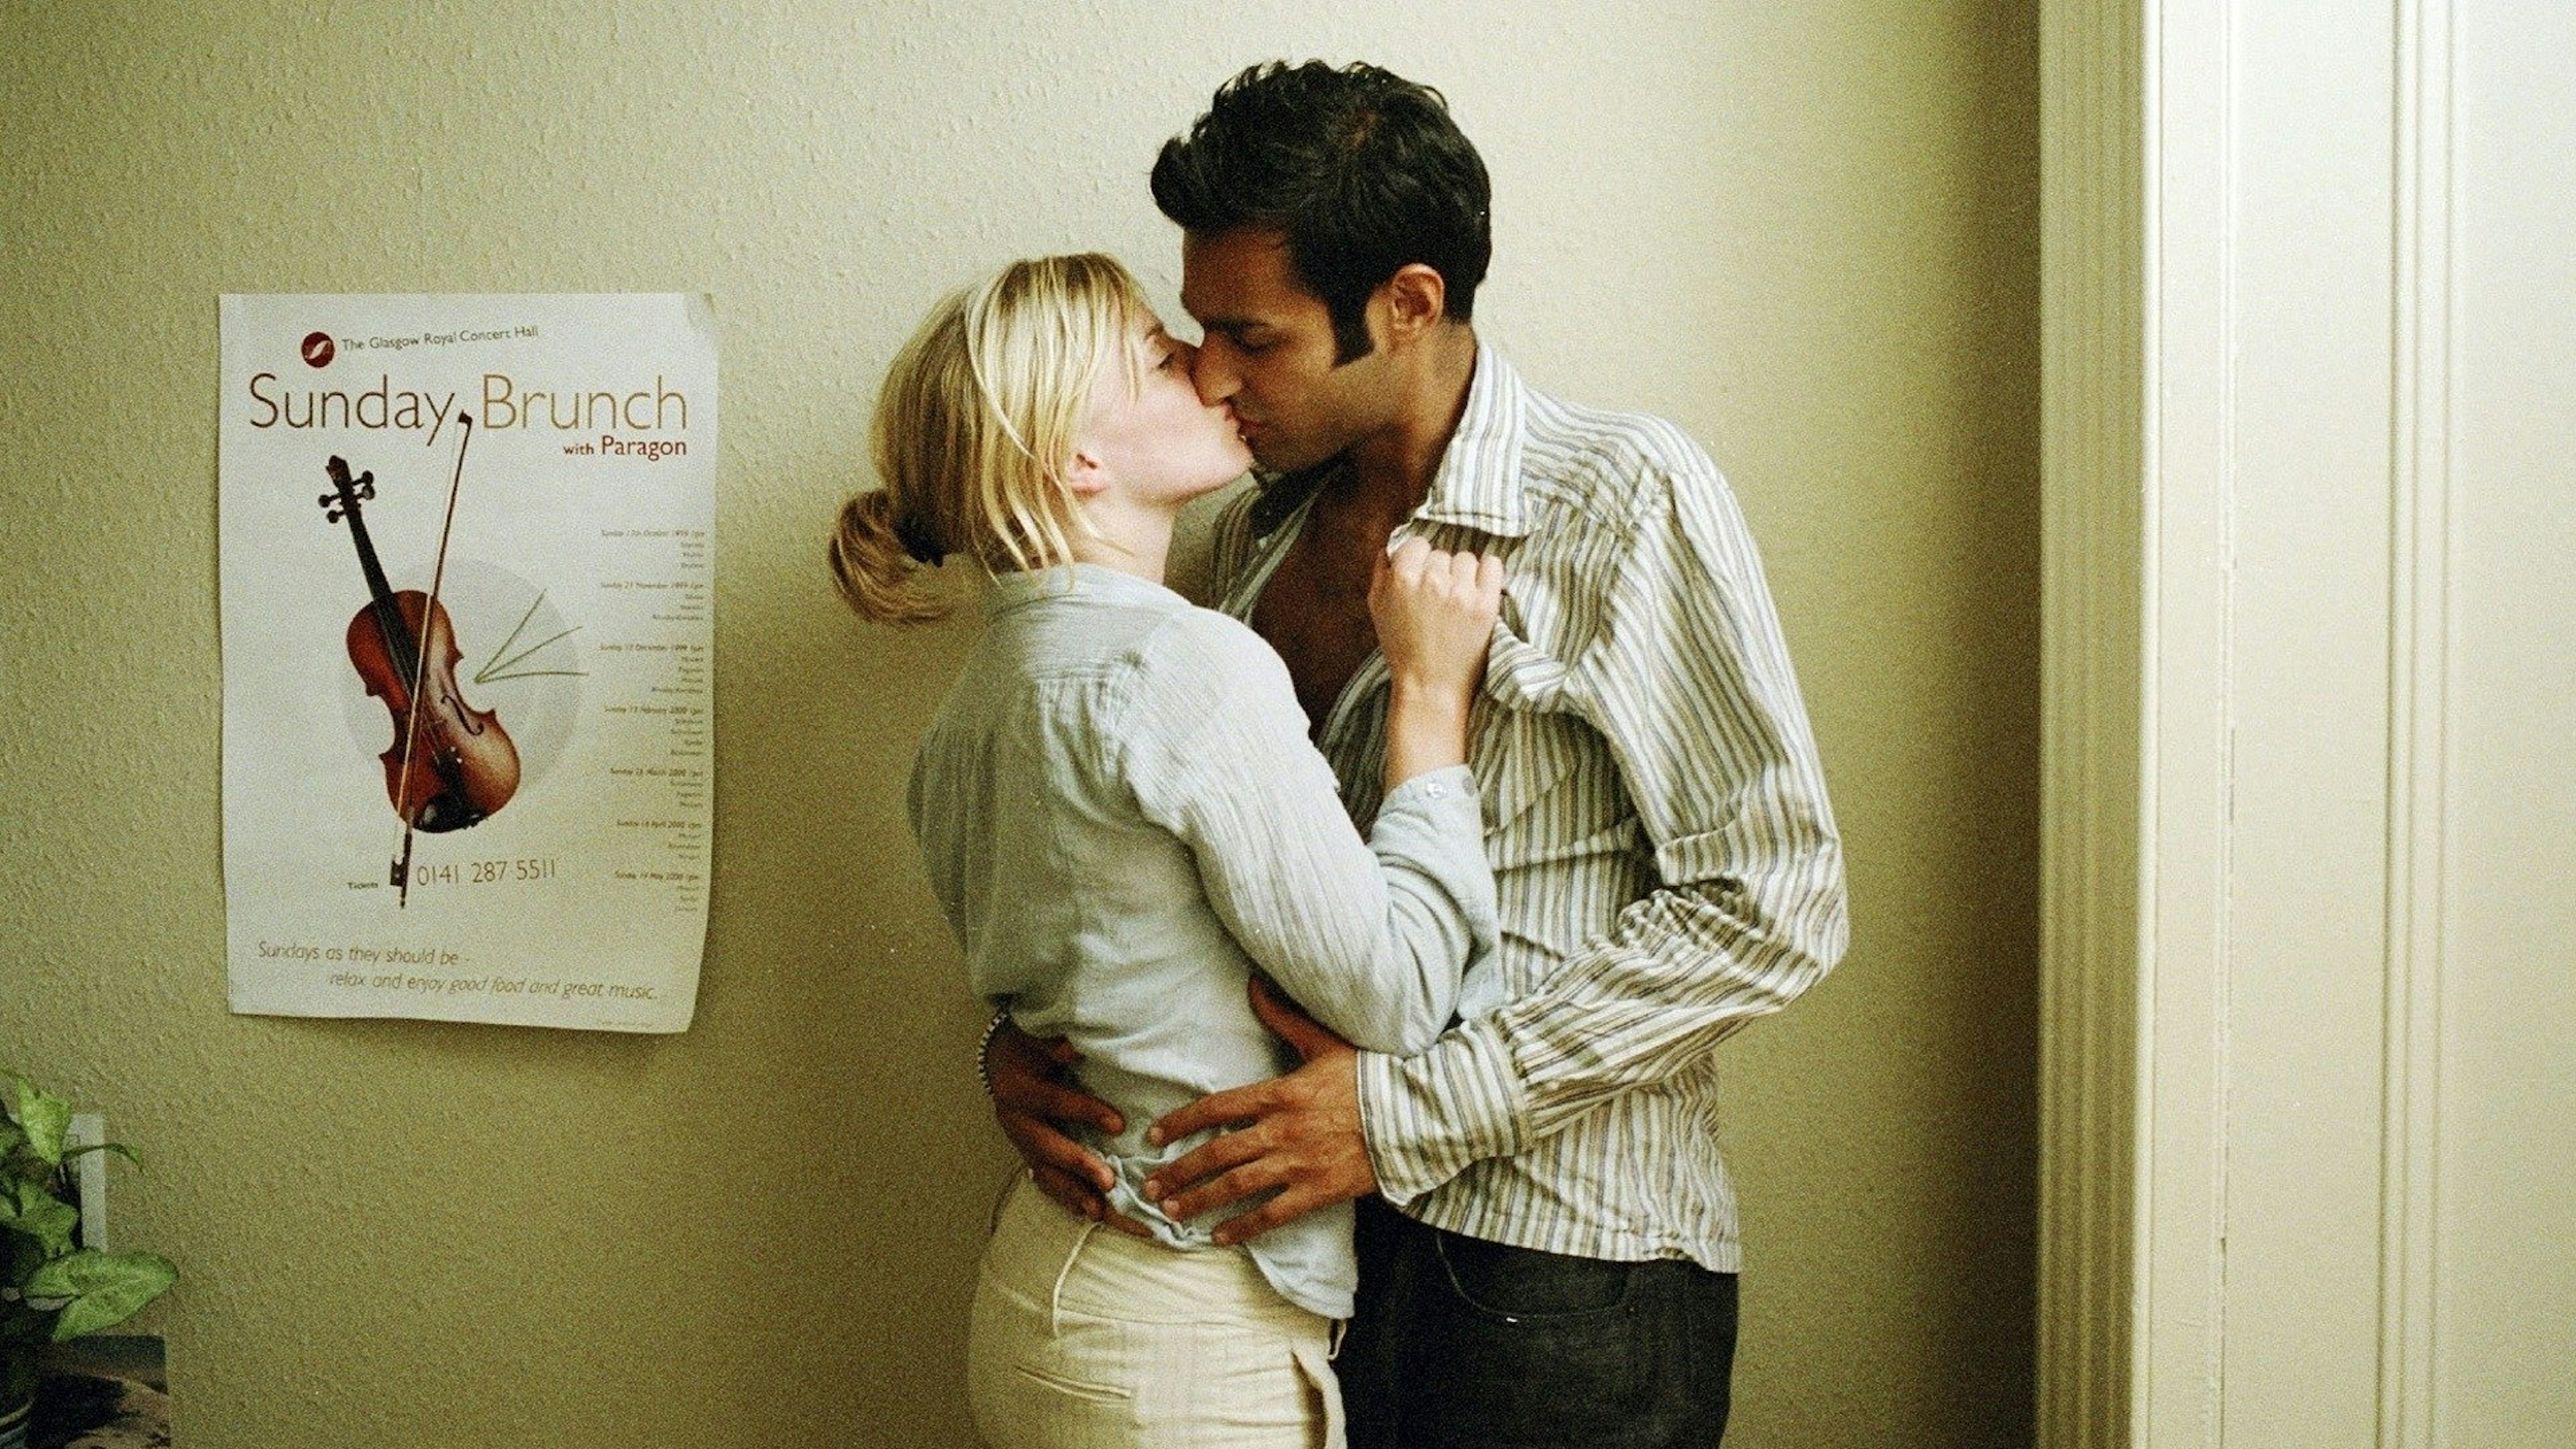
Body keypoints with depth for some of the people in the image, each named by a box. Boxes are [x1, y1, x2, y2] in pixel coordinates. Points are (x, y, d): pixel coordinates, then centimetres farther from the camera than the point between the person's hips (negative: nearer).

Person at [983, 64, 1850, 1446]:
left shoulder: (1627, 501, -11)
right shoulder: (1251, 538, 8)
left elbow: (1772, 903, -15)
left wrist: (1405, 1110, -19)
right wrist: (1026, 1036, -4)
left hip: (1563, 1280, -5)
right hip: (1298, 1238, 6)